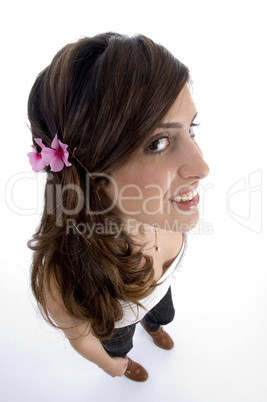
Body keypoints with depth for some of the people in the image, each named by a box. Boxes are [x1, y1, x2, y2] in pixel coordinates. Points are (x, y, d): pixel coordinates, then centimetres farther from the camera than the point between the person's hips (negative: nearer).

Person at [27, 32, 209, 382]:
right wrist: (109, 365, -2)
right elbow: (80, 338, -23)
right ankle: (125, 358, 73)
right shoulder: (63, 278, -48)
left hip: (157, 287, 3)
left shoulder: (159, 207, -35)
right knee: (119, 344, 34)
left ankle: (152, 326, 76)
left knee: (163, 315, 37)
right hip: (112, 318, -2)